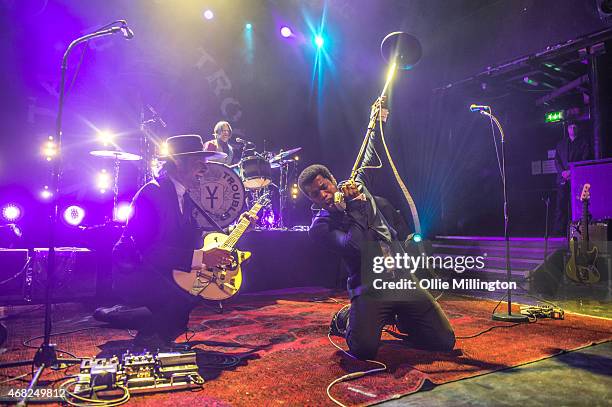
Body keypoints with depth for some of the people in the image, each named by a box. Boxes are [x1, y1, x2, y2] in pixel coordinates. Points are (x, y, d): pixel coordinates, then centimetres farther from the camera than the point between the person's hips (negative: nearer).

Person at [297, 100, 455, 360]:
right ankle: (347, 318, 9)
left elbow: (370, 159, 27)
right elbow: (356, 247, -22)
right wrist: (356, 205, -14)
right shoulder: (319, 227, -6)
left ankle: (397, 317, 25)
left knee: (445, 342, -2)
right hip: (369, 288, -4)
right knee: (364, 349, -25)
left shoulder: (353, 187, 11)